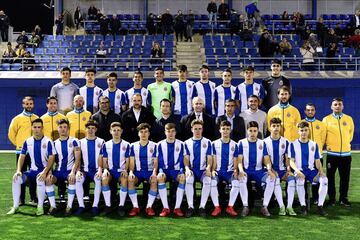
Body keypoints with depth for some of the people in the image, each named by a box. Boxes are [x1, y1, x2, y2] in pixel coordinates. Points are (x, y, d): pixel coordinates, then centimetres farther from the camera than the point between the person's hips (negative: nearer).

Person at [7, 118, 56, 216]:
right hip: (33, 170, 5)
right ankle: (15, 206, -5)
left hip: (45, 170, -5)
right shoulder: (27, 142, 4)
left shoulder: (48, 142, -9)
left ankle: (40, 207, -19)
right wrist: (18, 170, -11)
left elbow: (51, 158, -13)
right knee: (16, 178, -17)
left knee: (40, 179, -36)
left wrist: (45, 172, -25)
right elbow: (22, 157, 5)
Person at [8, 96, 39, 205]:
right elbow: (11, 134, 1)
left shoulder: (37, 118, 8)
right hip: (21, 151, -2)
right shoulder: (17, 119, 0)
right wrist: (18, 144, 0)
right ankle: (21, 199, 8)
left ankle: (33, 198, 16)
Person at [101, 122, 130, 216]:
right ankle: (108, 206, -22)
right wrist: (105, 169, -11)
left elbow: (127, 160, 6)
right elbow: (104, 161, 9)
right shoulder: (106, 145, 10)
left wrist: (125, 170, -12)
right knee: (104, 179, -32)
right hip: (110, 170, 1)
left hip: (121, 171, -1)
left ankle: (121, 206, -23)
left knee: (124, 180, -34)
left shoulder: (126, 145, 6)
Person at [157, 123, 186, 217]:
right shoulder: (160, 144, 6)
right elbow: (160, 160, 3)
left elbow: (181, 160, 4)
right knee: (160, 177, -34)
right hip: (165, 170, 0)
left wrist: (182, 172, -11)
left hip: (176, 170, 0)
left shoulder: (180, 144, 6)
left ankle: (177, 208, -27)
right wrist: (161, 171, -13)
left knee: (183, 178, -33)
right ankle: (165, 208, -29)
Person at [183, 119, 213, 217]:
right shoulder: (187, 143, 11)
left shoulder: (207, 142, 11)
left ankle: (202, 206, -24)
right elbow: (186, 158, 5)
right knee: (188, 180, -33)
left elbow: (209, 158, 5)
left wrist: (208, 168, -15)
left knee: (208, 181, -32)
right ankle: (190, 206, -26)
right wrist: (187, 168, -15)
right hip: (191, 170, 0)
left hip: (203, 170, 0)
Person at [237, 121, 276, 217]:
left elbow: (266, 159, 4)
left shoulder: (262, 143, 10)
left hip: (259, 170, 2)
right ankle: (245, 206, -22)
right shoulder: (242, 143, 5)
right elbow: (240, 160, -1)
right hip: (246, 170, -2)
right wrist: (241, 170, -21)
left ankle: (265, 206, -18)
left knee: (271, 179, -27)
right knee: (242, 179, -36)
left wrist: (269, 170, -16)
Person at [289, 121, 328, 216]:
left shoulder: (314, 144, 14)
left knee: (324, 179, -27)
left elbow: (317, 161, 12)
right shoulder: (293, 144, 5)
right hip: (299, 170, -3)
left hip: (311, 170, 3)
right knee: (300, 180, -37)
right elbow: (291, 161, -2)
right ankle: (303, 206, -25)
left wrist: (320, 171, -9)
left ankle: (320, 206, -19)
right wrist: (298, 171, -20)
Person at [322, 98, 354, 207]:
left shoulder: (349, 119, 5)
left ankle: (343, 198, 18)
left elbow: (351, 133, 18)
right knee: (330, 176, 3)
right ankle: (332, 198, 14)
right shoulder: (326, 119, -1)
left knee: (345, 177, 6)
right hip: (332, 153, -2)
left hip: (346, 153, 2)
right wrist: (329, 144, 4)